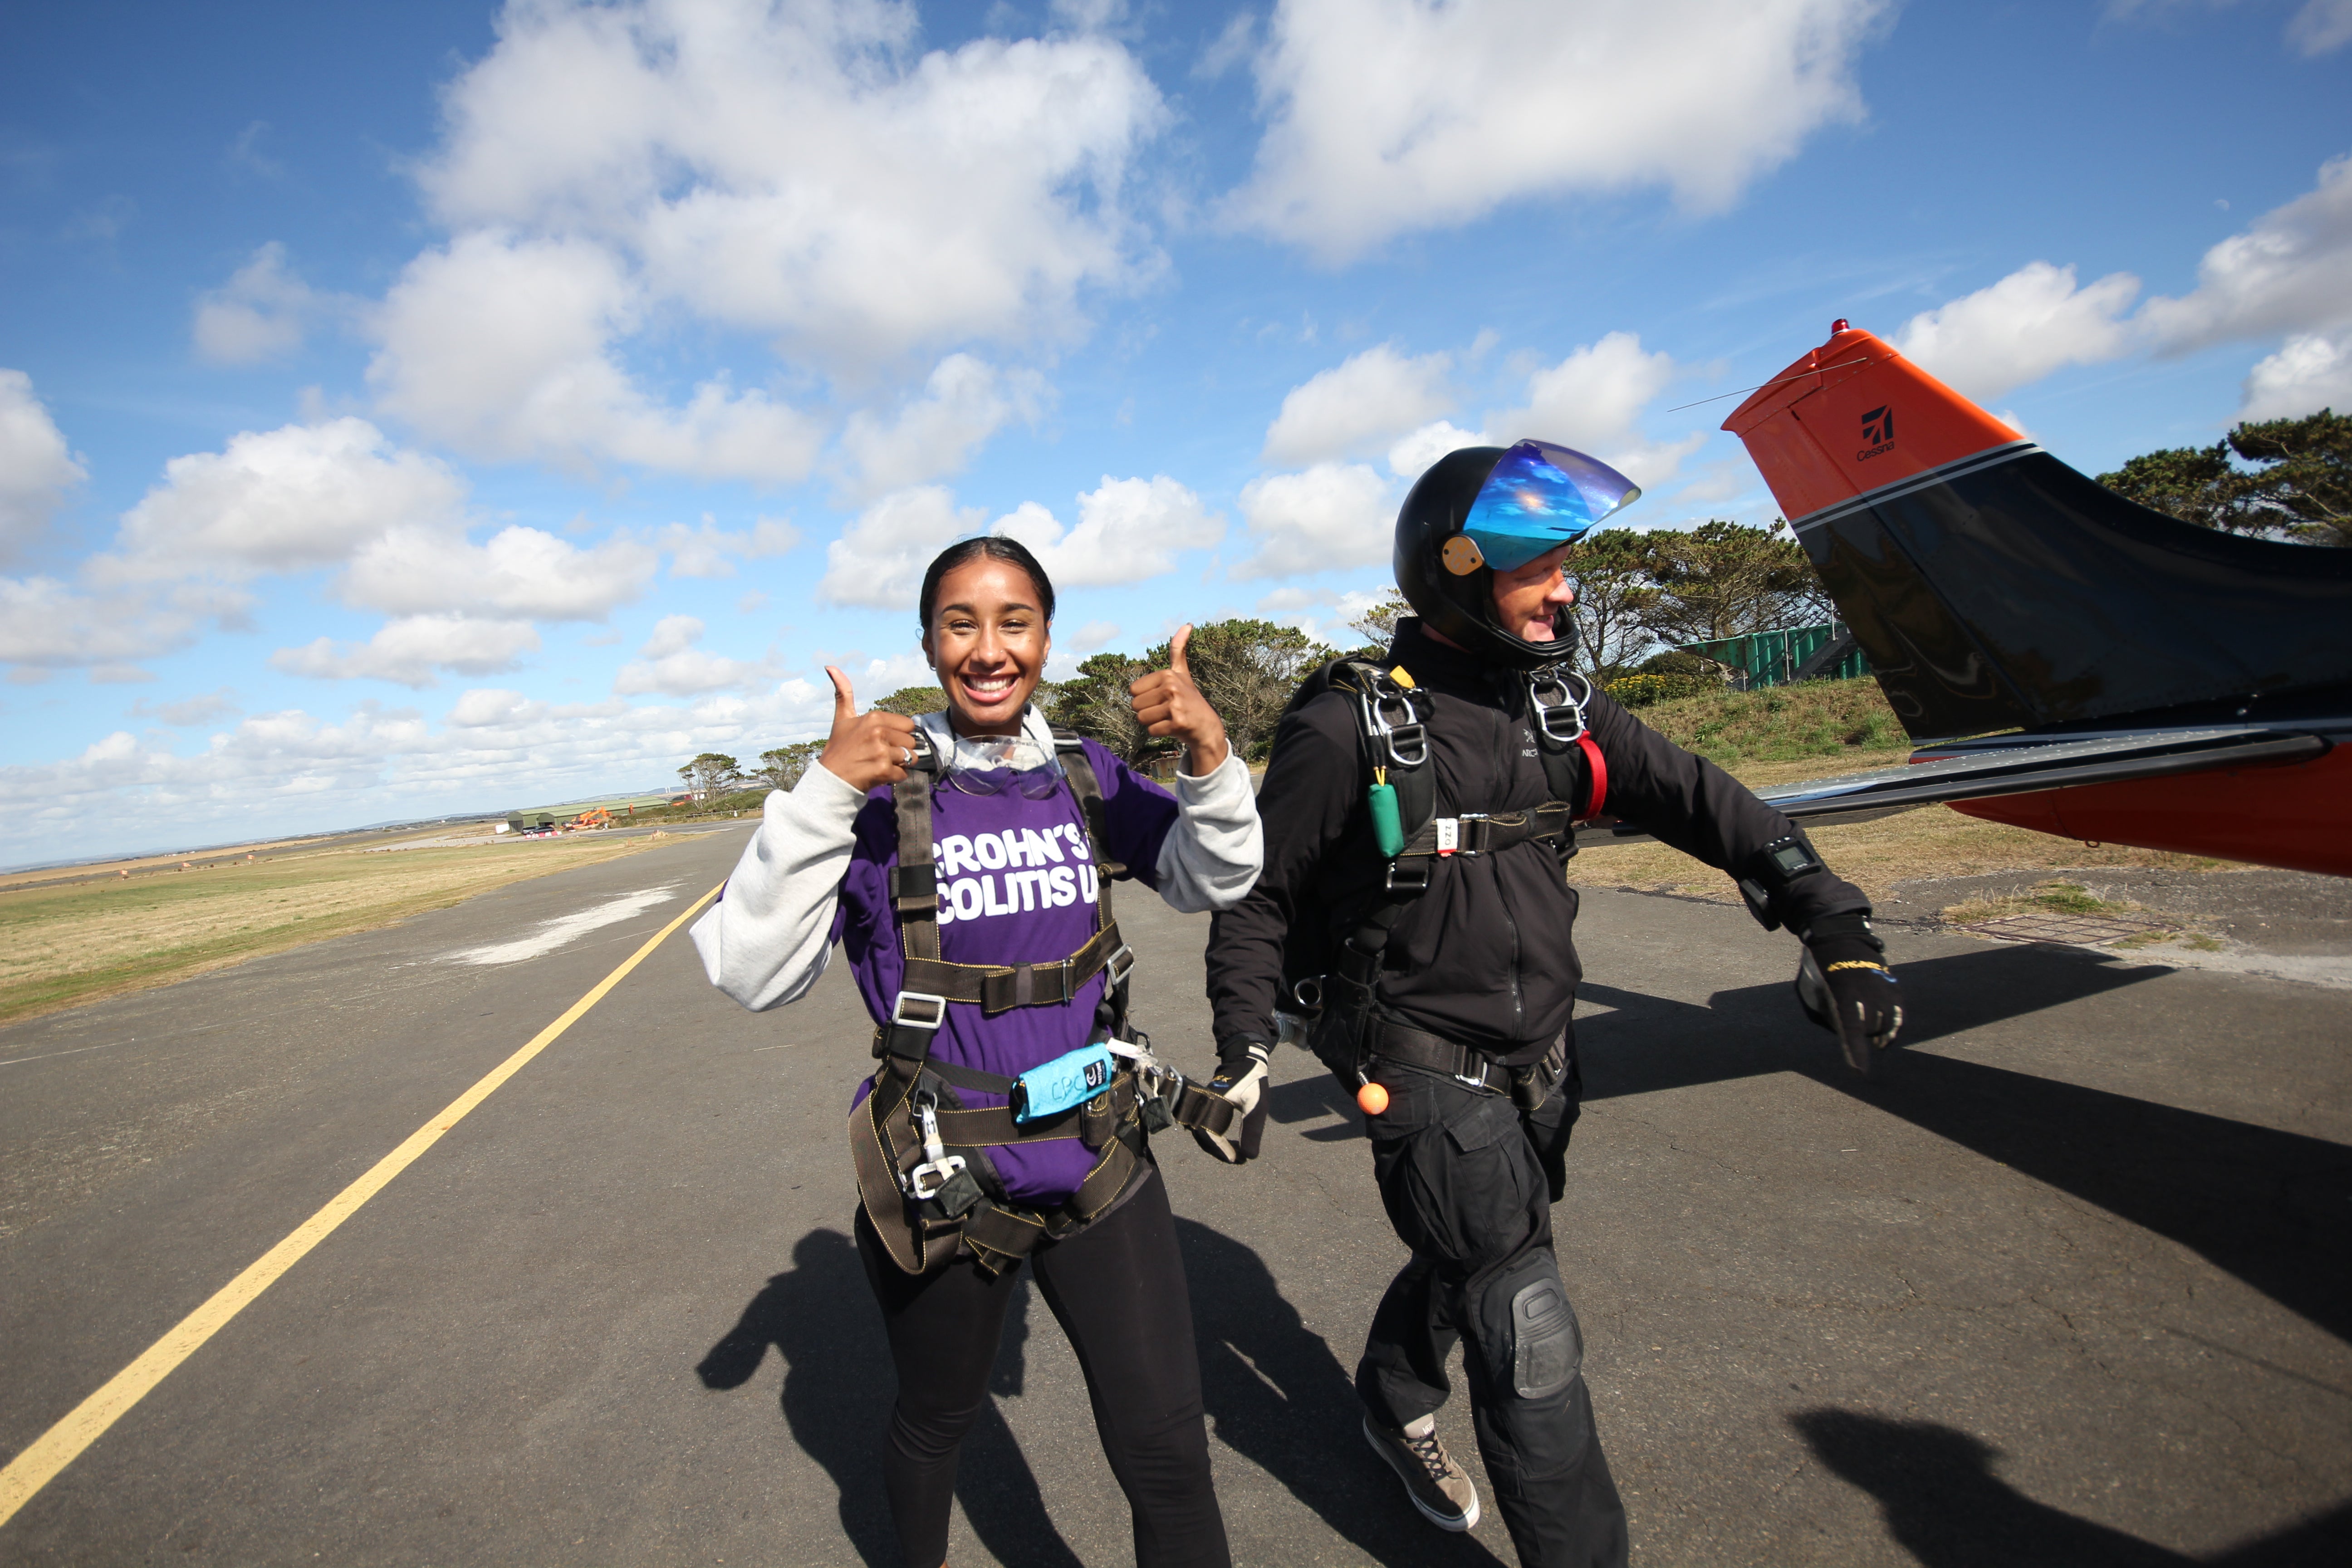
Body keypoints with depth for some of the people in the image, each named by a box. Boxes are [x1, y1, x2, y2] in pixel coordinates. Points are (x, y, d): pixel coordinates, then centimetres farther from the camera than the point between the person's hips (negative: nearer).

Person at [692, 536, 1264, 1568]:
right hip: (943, 1184, -1)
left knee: (1169, 1454, 6)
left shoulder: (1085, 775, -1)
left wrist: (1208, 752, -15)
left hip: (1099, 1162, 2)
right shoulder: (879, 792, -13)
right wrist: (823, 791, -30)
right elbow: (750, 972, -18)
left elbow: (1213, 881, 3)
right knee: (934, 1423, 25)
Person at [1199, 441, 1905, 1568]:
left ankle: (1392, 1404, 55)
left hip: (1538, 1062, 7)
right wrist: (1244, 1049, -13)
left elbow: (1698, 800, 0)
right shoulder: (1348, 727, -17)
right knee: (1529, 1341, -3)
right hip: (1428, 1079, -7)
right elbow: (1257, 894, -9)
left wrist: (1833, 924, -7)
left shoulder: (1557, 705, 1)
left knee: (1472, 1264, 26)